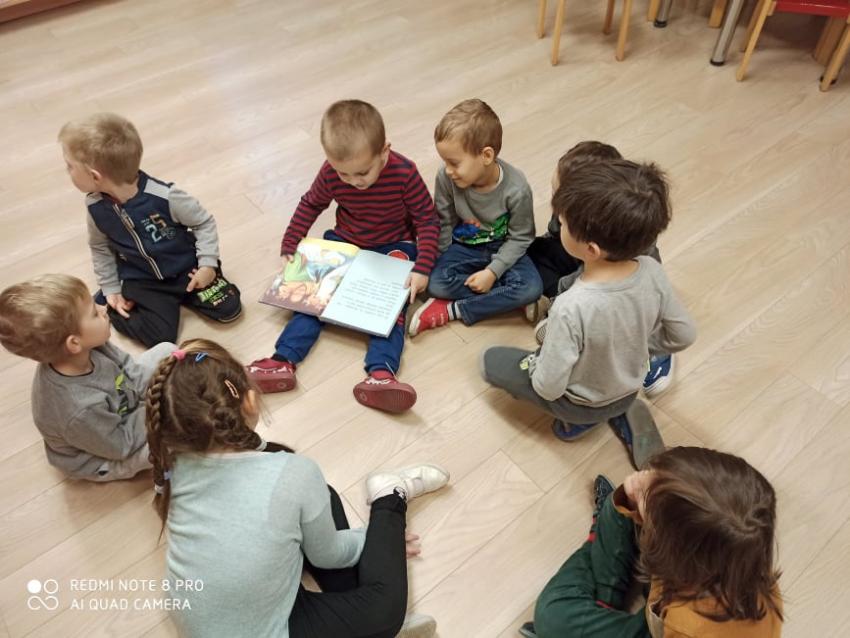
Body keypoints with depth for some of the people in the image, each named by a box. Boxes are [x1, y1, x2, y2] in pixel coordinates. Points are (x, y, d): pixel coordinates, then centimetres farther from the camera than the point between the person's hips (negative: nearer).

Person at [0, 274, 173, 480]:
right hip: (109, 458, -6)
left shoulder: (88, 347, -26)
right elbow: (121, 445, -27)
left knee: (166, 351, 1)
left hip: (120, 405, 6)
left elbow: (128, 367, -5)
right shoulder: (80, 411, -44)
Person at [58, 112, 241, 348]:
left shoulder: (164, 196, -28)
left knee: (229, 308, -11)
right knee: (161, 338, -13)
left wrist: (207, 264, -20)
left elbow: (204, 222, -13)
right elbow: (100, 248, 6)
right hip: (141, 280, 2)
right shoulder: (96, 207, -12)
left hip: (186, 266, -1)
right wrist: (111, 290, 5)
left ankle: (180, 291, 12)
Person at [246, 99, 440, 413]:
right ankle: (284, 360, -18)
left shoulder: (404, 173, -24)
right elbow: (310, 205, 3)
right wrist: (289, 247, -3)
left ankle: (380, 374, -40)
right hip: (343, 244, 3)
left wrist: (422, 269, -25)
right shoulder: (331, 173, -15)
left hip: (394, 248, -3)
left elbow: (427, 220, -16)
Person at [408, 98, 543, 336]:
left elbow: (520, 237, -13)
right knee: (435, 283, -27)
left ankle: (451, 311, -19)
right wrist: (437, 259, -8)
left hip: (502, 249, -1)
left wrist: (492, 271, -21)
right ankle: (507, 299, -15)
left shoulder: (516, 189, -25)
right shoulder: (446, 177, -22)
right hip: (463, 246, 1)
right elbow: (444, 223, -6)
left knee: (532, 288, -27)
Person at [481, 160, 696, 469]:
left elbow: (548, 387, -28)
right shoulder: (652, 271, -24)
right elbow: (683, 335, -8)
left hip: (580, 403, -4)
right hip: (629, 388, 5)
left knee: (491, 360, 14)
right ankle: (620, 412, 15)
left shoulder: (571, 308, -40)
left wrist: (534, 364, -6)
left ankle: (580, 418, 8)